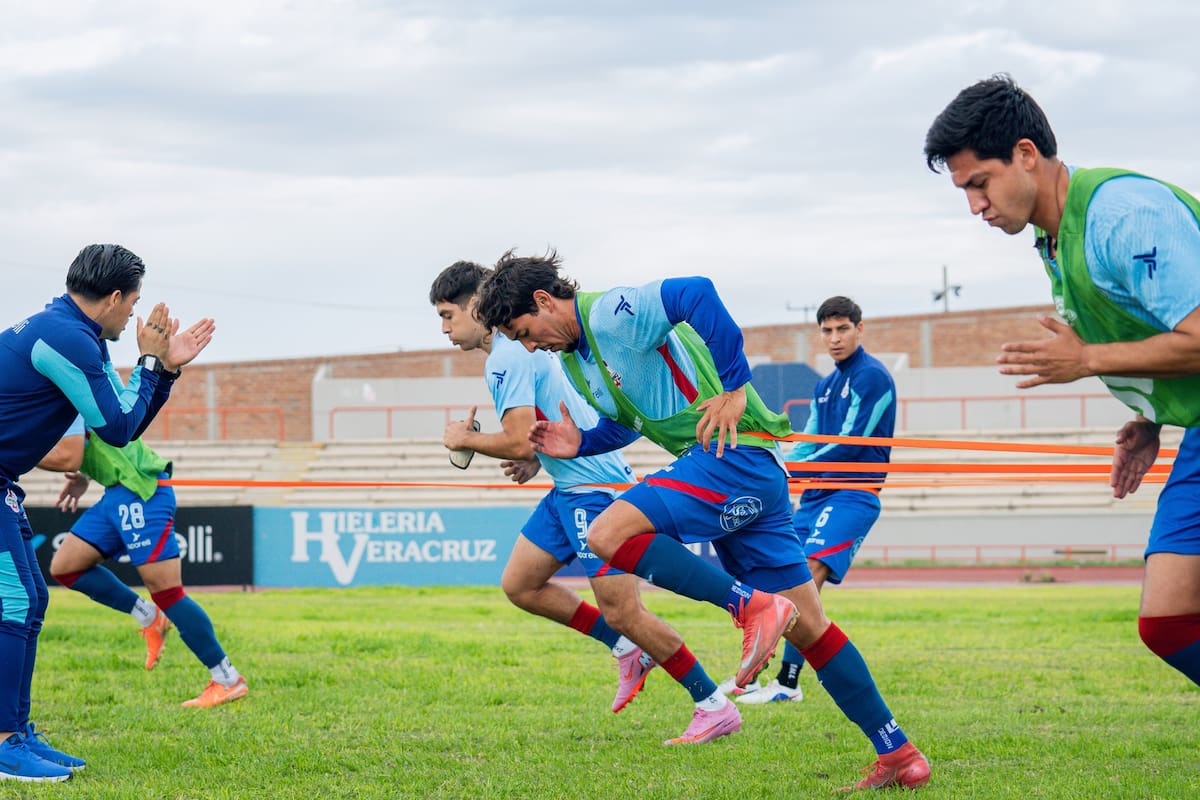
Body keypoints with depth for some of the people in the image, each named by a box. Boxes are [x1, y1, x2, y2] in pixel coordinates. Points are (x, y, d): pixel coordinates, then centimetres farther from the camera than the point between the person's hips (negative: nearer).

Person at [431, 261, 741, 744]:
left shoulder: (506, 357, -17)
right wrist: (537, 458, 13)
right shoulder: (519, 347, 16)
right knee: (519, 584, 10)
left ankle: (715, 708, -4)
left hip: (594, 490, -11)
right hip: (570, 488, 11)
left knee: (621, 611, -11)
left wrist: (464, 440, -7)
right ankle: (627, 651, 16)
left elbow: (518, 441, -24)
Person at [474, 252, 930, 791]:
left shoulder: (613, 313, -10)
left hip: (738, 453, -10)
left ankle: (754, 606, -20)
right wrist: (580, 445, 15)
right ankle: (898, 754, 11)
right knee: (807, 626, 9)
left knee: (608, 535, -22)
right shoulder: (574, 362, 20)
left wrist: (734, 387, -26)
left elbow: (697, 294, -25)